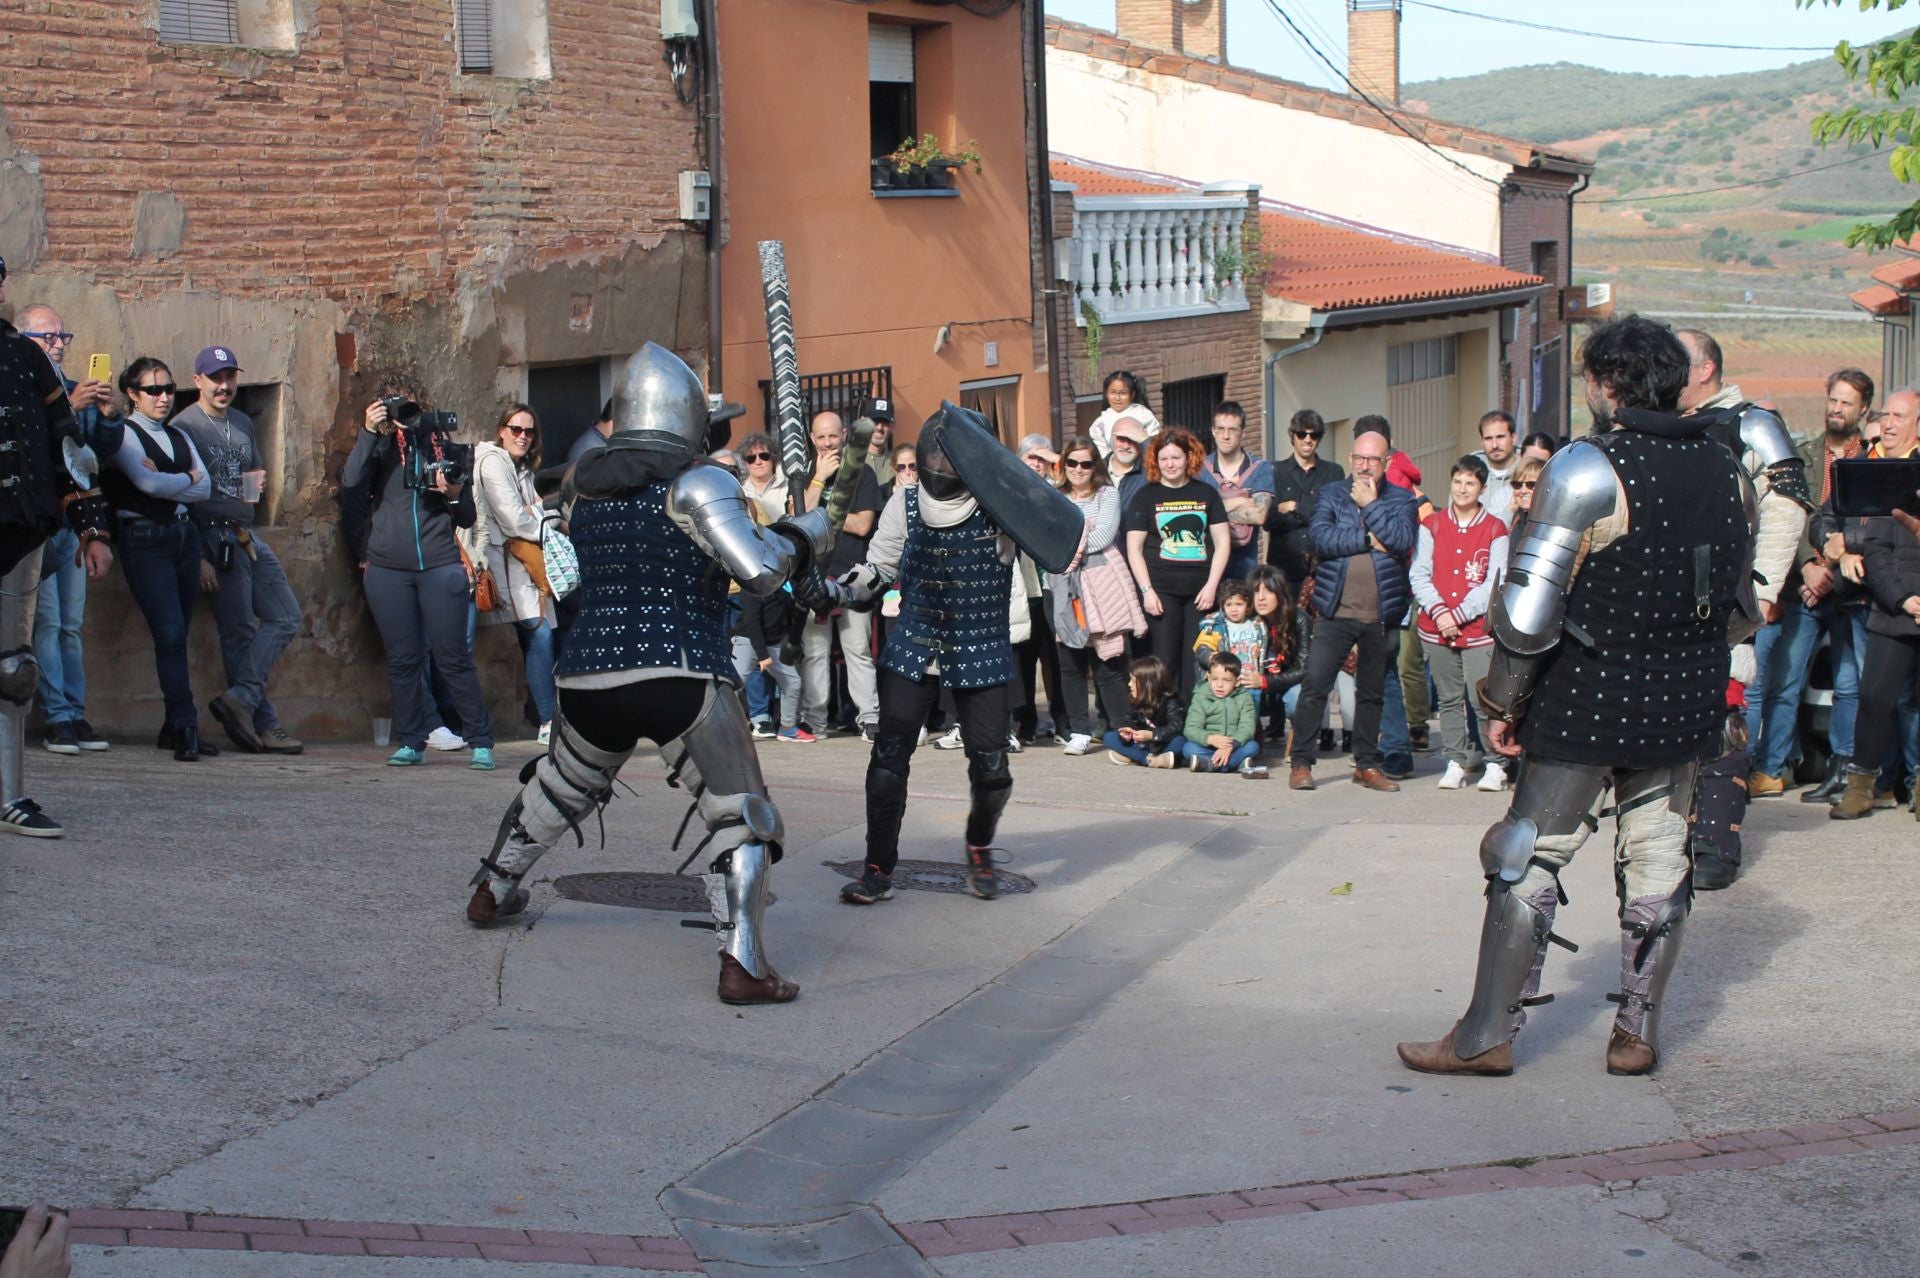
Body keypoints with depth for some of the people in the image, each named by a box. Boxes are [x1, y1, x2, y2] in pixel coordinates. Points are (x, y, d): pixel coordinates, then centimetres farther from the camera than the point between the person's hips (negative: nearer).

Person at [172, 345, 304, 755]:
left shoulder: (243, 423, 15)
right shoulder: (185, 425, -8)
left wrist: (257, 479, 2)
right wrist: (198, 558, -17)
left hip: (248, 536, 8)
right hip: (216, 539, -8)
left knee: (286, 617, 4)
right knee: (239, 632, -5)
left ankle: (241, 698, 0)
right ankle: (263, 724, -2)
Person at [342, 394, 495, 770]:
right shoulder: (382, 448, 11)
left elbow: (467, 519, 13)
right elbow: (351, 481, -10)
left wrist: (455, 494, -7)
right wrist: (368, 432, -12)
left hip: (440, 566, -1)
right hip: (388, 569, 1)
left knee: (453, 657, -4)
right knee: (402, 658, 3)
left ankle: (480, 742, 1)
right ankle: (410, 742, 12)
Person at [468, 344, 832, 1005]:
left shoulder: (580, 485, 10)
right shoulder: (696, 484, -8)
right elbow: (758, 569, -18)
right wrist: (802, 536, 2)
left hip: (588, 679, 6)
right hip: (681, 679, -6)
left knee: (560, 787, 30)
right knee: (740, 819, 1)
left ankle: (491, 893, 46)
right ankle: (742, 963, -13)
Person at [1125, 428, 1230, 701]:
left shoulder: (1206, 494, 11)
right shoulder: (1146, 496, 6)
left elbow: (1222, 541, 9)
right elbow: (1134, 548, 3)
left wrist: (1211, 585, -1)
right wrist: (1147, 590, -7)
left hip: (1200, 590, 2)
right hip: (1161, 590, -2)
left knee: (1197, 662, 0)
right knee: (1164, 661, -6)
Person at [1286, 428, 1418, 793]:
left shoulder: (1401, 499, 6)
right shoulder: (1331, 495, 8)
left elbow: (1403, 541, -12)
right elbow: (1320, 538, -9)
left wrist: (1370, 505, -10)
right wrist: (1368, 540, -12)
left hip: (1381, 615, 1)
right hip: (1335, 611, -1)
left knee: (1372, 692, 11)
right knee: (1314, 687, -7)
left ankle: (1367, 764, 21)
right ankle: (1301, 763, 0)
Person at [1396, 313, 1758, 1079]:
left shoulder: (1590, 469, -14)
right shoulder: (1728, 476, 5)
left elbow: (1530, 606, -17)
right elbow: (1743, 611, 13)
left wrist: (1501, 701, -7)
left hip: (1590, 700, -5)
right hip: (1686, 704, 6)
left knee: (1528, 858, 3)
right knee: (1658, 861, 12)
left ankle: (1488, 1035, 6)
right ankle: (1638, 1033, 18)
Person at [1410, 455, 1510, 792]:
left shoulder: (1495, 530, 2)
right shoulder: (1432, 525, 8)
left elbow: (1494, 584, -4)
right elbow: (1418, 575, 3)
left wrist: (1458, 615, -11)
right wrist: (1438, 612, -10)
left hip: (1478, 627, -3)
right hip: (1436, 627, 3)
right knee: (1449, 698, 7)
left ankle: (1495, 764, -2)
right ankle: (1456, 762, 13)